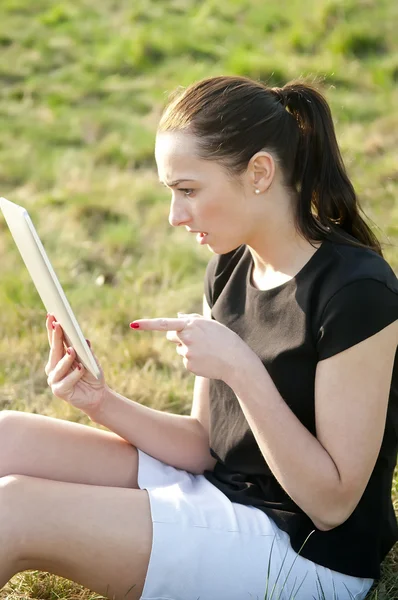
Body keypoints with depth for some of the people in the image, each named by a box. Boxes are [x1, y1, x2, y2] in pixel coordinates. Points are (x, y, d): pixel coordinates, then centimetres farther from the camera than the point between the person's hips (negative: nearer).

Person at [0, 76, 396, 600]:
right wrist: (103, 403, -11)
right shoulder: (230, 267, 5)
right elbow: (206, 445, 6)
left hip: (307, 553, -8)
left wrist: (241, 370, -26)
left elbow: (332, 503, -19)